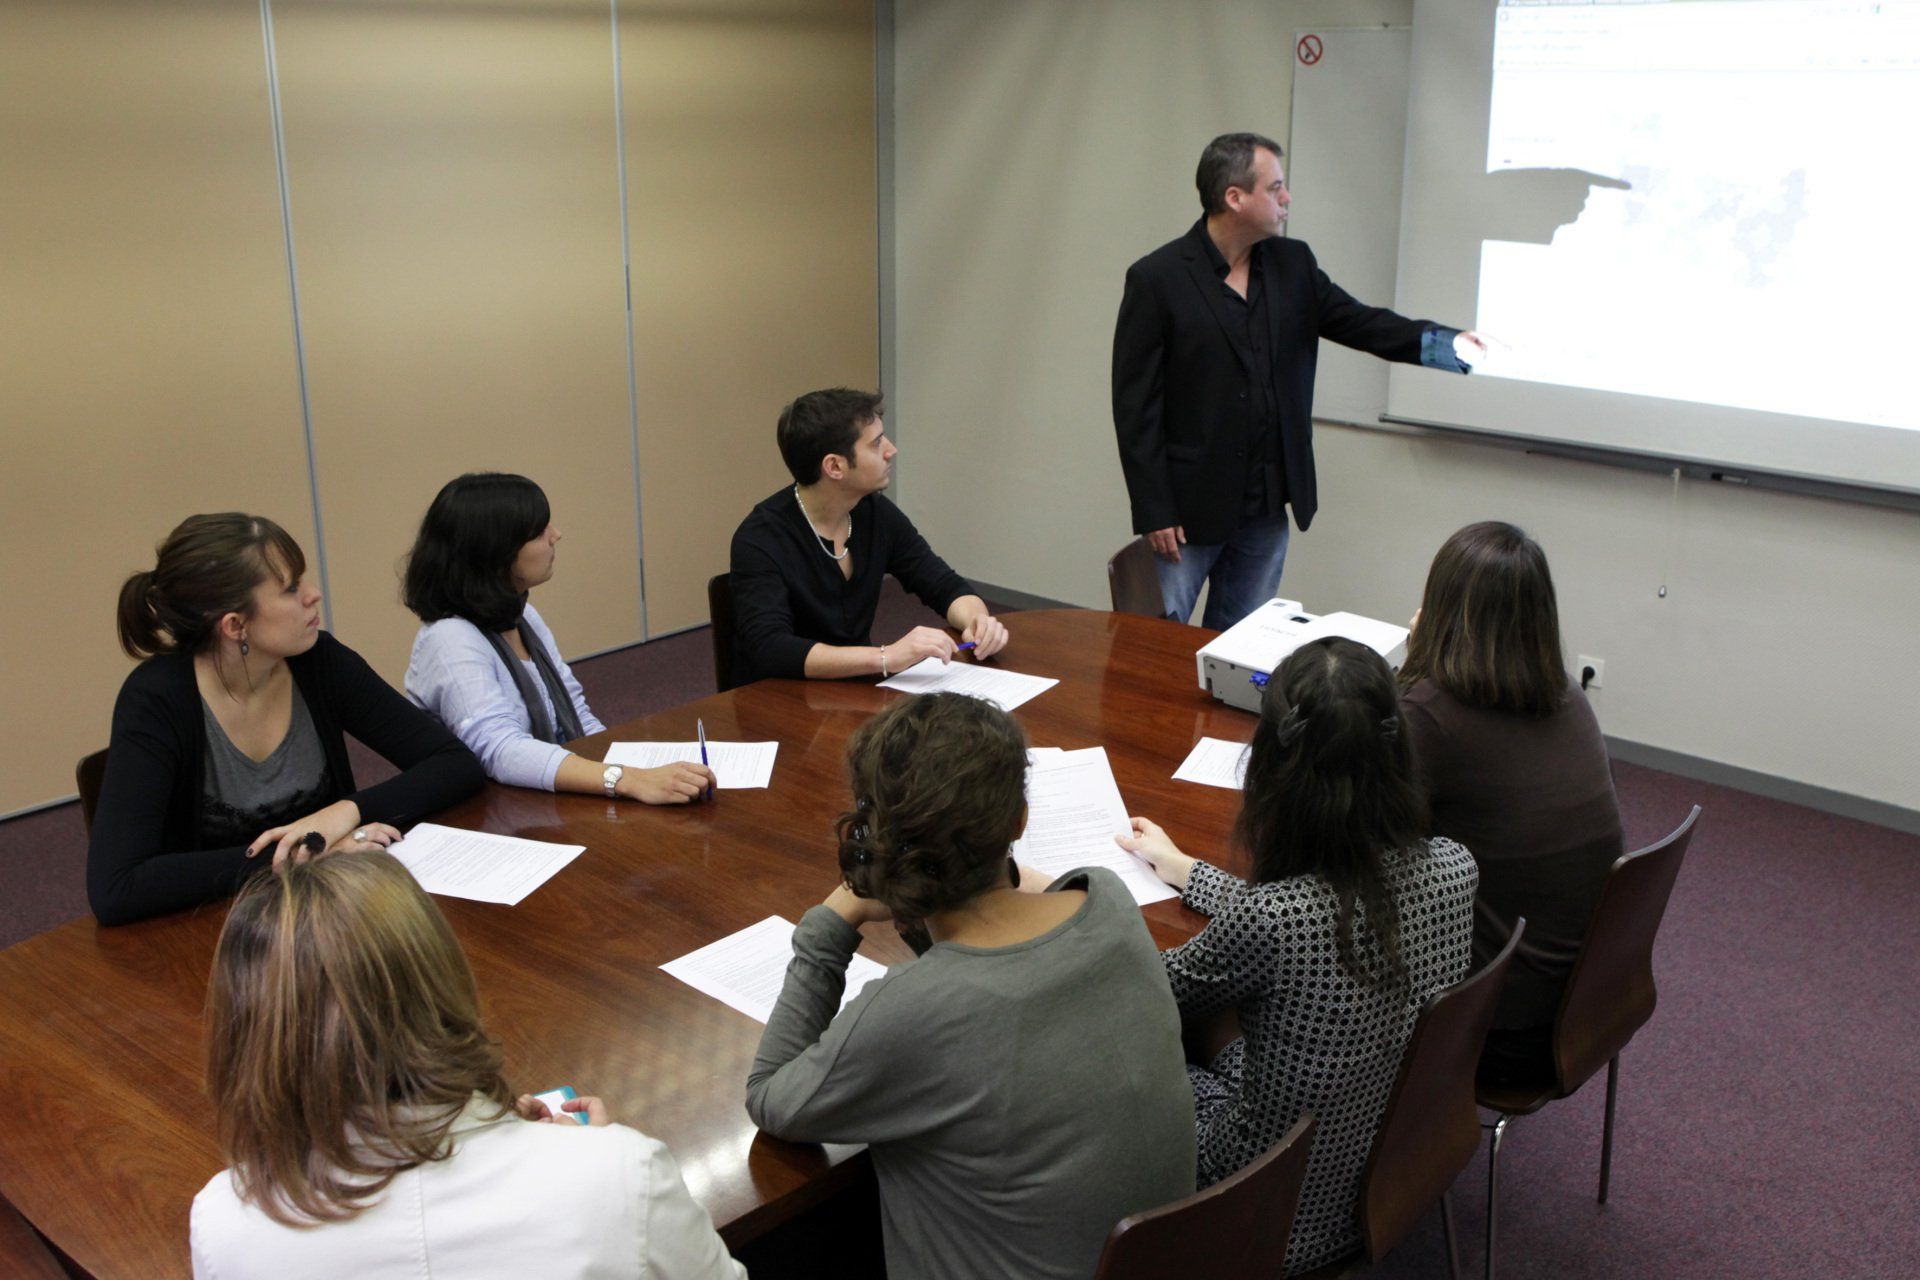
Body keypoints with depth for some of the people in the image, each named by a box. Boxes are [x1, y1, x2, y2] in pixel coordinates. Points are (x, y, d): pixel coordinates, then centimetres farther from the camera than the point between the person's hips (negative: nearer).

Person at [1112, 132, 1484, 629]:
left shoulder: (1292, 264, 7)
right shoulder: (1156, 279, -10)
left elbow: (1360, 323, 10)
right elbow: (1134, 405, -10)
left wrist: (1447, 343, -6)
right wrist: (1154, 512, -13)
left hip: (1268, 506, 5)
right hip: (1188, 506, -5)